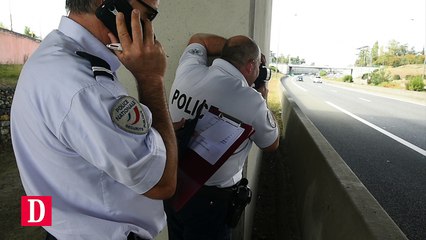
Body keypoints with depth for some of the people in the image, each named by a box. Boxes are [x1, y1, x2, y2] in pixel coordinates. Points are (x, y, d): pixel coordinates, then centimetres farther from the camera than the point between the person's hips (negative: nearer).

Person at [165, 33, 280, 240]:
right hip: (210, 199, -5)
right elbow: (272, 145, -3)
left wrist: (233, 46, 9)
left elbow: (197, 40, 14)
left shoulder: (188, 72, -10)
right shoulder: (251, 102, -23)